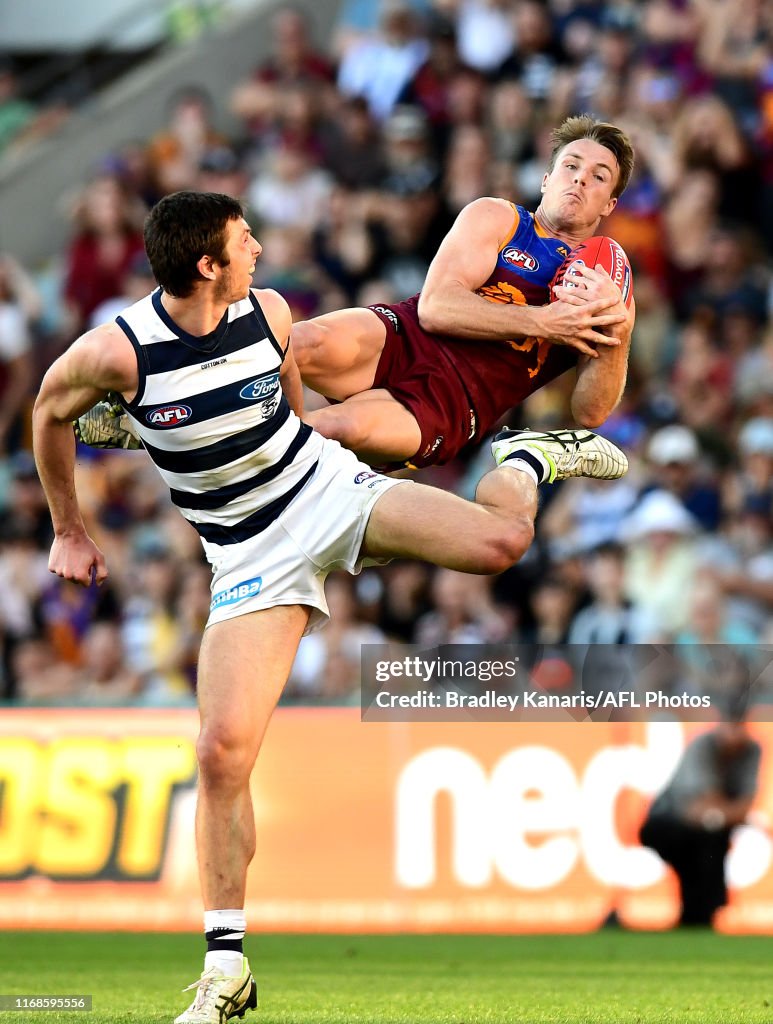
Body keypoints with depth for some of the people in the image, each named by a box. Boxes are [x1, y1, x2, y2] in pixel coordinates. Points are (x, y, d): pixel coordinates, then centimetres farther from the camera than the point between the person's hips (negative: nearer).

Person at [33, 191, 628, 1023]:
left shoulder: (269, 313, -8)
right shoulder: (117, 351, -18)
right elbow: (50, 414, 3)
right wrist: (69, 533, 12)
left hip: (329, 488, 2)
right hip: (250, 558, -2)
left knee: (499, 542, -22)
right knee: (223, 751, -16)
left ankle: (525, 460, 18)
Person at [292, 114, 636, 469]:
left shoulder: (607, 289, 18)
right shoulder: (496, 218, 14)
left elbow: (590, 413, 5)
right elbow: (435, 307, -5)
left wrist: (617, 331, -13)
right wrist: (543, 323, -15)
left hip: (457, 405, 0)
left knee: (342, 426, -35)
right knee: (305, 344, -37)